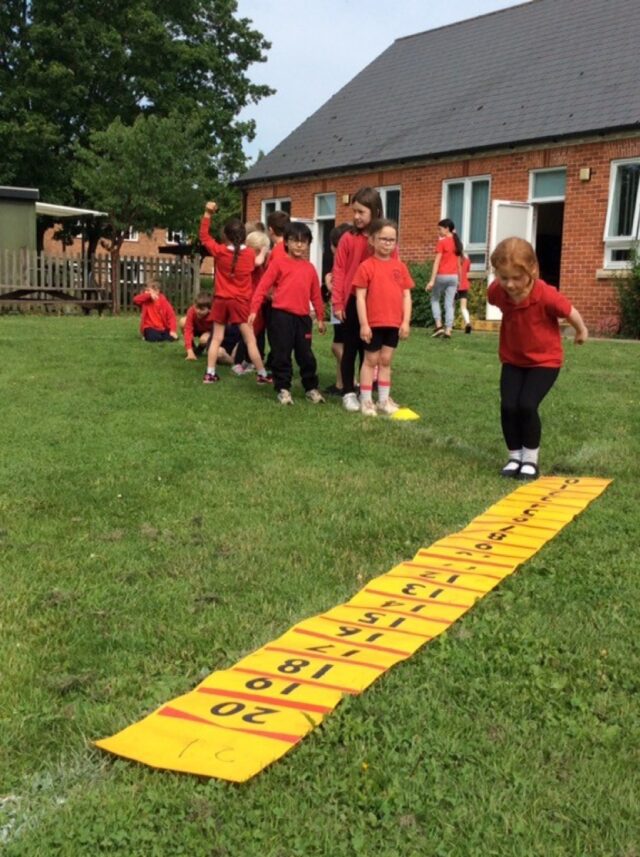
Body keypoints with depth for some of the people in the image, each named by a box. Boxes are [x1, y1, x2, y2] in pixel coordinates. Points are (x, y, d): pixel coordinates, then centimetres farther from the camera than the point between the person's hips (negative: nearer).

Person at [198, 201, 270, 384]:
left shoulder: (219, 251, -6)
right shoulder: (250, 254, -6)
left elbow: (204, 237, 6)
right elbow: (257, 262, 15)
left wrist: (207, 214, 3)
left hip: (221, 300, 1)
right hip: (240, 302, -1)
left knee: (216, 338, 10)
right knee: (250, 340, 1)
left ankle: (210, 373, 8)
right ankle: (263, 374, 4)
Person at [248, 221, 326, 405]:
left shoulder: (310, 268, 10)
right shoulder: (279, 263, -1)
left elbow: (316, 295, 15)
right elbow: (263, 287, -4)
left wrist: (320, 318, 17)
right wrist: (254, 310, -10)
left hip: (303, 317, 3)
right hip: (281, 315, -3)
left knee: (306, 355, 9)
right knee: (281, 354, 2)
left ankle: (311, 388, 21)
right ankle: (283, 389, 12)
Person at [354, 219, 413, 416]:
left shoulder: (400, 266, 7)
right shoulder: (366, 266, -6)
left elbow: (406, 295, 8)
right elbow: (360, 297, -8)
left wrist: (406, 321, 0)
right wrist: (363, 324, -12)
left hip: (394, 323, 4)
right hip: (373, 323, -4)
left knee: (386, 361, 12)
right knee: (371, 360, 4)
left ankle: (384, 400, 20)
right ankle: (366, 400, 11)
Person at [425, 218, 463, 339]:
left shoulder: (442, 242, -7)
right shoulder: (457, 243, 12)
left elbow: (437, 262, -12)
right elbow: (459, 263, 15)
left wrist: (432, 280, -13)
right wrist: (459, 279, 21)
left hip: (442, 275, -5)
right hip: (454, 276, 5)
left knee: (435, 299, 13)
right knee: (449, 304, 5)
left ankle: (439, 325, -1)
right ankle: (448, 330, -1)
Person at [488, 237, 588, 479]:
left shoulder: (546, 295, -30)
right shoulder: (496, 291, -17)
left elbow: (570, 312, -11)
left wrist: (581, 332, 7)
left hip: (545, 360, -4)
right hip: (513, 359, 4)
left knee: (526, 405, -17)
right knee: (508, 407, -8)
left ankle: (531, 459, 2)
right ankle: (515, 456, 11)